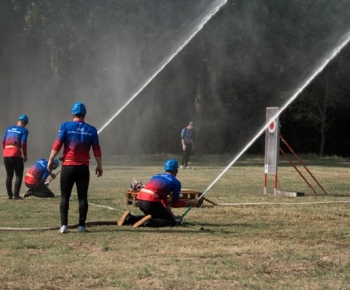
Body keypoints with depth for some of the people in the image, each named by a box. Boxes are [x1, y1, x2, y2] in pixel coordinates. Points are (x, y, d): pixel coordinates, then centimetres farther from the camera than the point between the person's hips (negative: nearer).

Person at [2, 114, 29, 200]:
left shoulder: (9, 128, 18)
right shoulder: (24, 130, 1)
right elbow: (23, 143, -9)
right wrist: (25, 155, -2)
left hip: (6, 155, 6)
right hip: (16, 155, -6)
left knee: (9, 176, 15)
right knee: (19, 175, 1)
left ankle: (10, 195, 15)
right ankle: (16, 195, -7)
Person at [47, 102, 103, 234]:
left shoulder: (66, 126, -3)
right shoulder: (91, 130, 3)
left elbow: (57, 145, -9)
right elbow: (96, 149, 2)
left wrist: (51, 160, -2)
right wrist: (99, 165, 10)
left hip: (68, 166, -1)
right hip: (83, 167, 1)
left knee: (65, 196, 4)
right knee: (82, 197, 6)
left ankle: (63, 224, -5)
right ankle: (81, 225, 2)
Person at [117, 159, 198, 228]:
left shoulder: (156, 176, 29)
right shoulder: (176, 182, 9)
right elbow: (175, 204, 11)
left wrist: (172, 215, 38)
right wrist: (190, 202, 25)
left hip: (140, 200, 7)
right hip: (151, 202, -7)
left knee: (157, 216, 31)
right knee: (172, 221, 5)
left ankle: (130, 218, 12)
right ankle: (148, 222, -18)